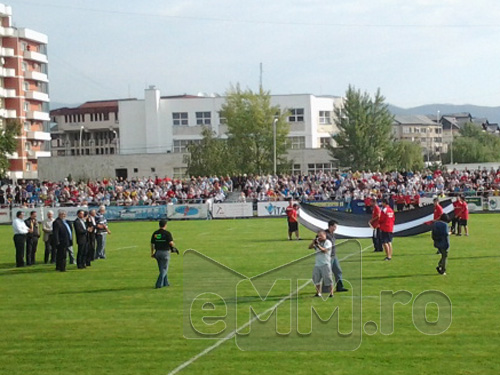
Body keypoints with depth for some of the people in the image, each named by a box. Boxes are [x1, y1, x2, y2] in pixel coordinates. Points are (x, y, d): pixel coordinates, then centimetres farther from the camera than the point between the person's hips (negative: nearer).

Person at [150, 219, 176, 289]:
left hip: (157, 252, 5)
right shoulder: (167, 233, -10)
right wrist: (174, 246, 2)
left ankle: (165, 283, 26)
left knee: (162, 268, 19)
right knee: (164, 269, 2)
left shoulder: (155, 233, 5)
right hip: (165, 252, -5)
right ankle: (159, 284, -9)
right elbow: (171, 243, -20)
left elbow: (152, 244, 7)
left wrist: (152, 253, 14)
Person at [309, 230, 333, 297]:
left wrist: (318, 245, -25)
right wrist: (313, 242, -5)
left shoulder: (327, 242, -2)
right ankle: (318, 293, 15)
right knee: (316, 279, 6)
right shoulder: (318, 242, 17)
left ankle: (331, 293, -3)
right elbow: (310, 247, 11)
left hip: (325, 264, -7)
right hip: (317, 264, 7)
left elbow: (324, 250, -15)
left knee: (328, 279, -7)